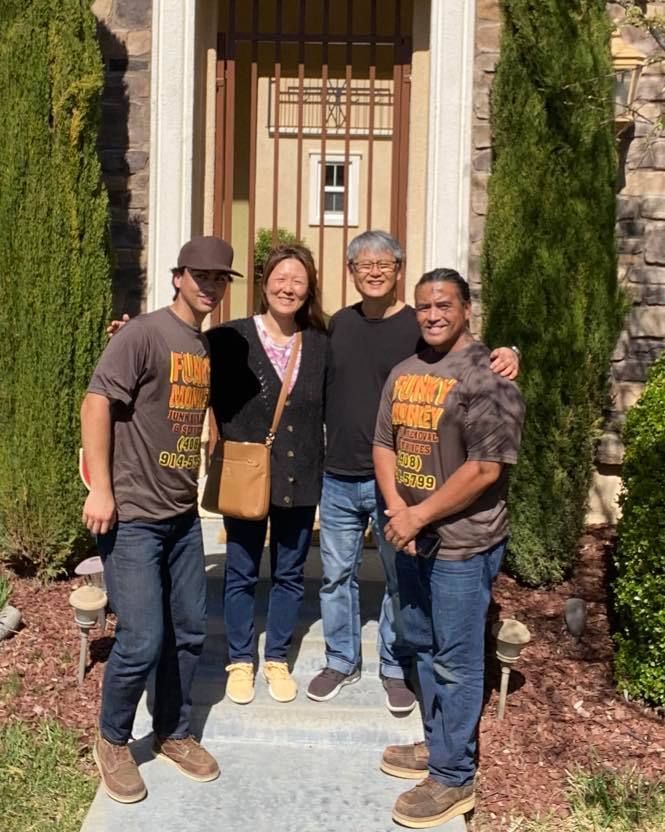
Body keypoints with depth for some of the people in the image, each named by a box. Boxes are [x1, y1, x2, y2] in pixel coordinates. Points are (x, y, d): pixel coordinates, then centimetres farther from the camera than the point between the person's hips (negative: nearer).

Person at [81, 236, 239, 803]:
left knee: (189, 632, 14)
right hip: (132, 517, -7)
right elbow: (97, 403, -17)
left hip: (184, 516, 7)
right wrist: (101, 489, -19)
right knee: (142, 641, -5)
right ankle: (112, 742, 21)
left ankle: (174, 733, 33)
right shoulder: (144, 334, -13)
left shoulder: (210, 346, 10)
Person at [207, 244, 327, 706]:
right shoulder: (230, 338, -8)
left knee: (290, 574, 14)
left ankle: (278, 658, 32)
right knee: (241, 573, 11)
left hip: (301, 479, 3)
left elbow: (330, 409, 7)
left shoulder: (321, 344, 1)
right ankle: (241, 660, 30)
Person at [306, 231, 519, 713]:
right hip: (338, 478, 4)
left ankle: (397, 669, 28)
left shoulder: (420, 327, -7)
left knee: (400, 580, 9)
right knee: (337, 575, 14)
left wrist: (506, 358, -30)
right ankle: (341, 661, 32)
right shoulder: (339, 324, 7)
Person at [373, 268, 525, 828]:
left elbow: (485, 469, -21)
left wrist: (419, 516, -16)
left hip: (462, 543, -8)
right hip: (412, 538, 8)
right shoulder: (404, 373, 9)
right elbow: (384, 444, 11)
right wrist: (396, 508, -6)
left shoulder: (487, 378, -15)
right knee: (425, 649, 19)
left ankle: (453, 777, 17)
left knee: (455, 662, 3)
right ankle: (436, 745, 37)